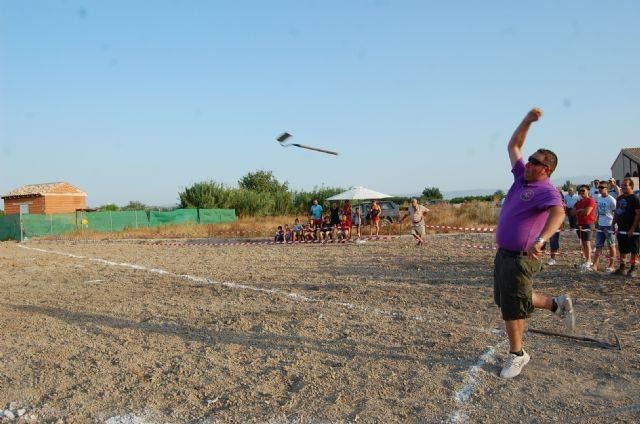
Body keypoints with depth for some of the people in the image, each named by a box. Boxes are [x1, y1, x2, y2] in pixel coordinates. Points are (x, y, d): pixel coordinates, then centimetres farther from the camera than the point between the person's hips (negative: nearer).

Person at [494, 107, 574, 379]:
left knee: (512, 308, 1)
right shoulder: (522, 178, 8)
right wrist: (527, 120, 6)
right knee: (510, 300, 23)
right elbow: (513, 146, 17)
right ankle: (557, 304, 41)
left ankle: (516, 355, 21)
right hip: (503, 254, 9)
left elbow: (558, 213, -37)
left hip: (521, 258, -9)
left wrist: (540, 240, -53)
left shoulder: (546, 191, -16)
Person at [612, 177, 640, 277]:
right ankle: (622, 268, 21)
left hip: (631, 231, -7)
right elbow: (616, 213, 18)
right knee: (622, 250, 13)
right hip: (621, 229, 7)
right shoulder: (619, 198, 12)